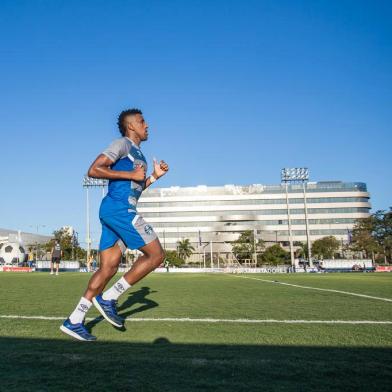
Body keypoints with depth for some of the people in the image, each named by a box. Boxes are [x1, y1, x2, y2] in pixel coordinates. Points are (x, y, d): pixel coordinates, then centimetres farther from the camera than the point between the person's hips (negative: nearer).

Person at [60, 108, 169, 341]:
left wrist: (155, 176, 19)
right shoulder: (123, 144, -3)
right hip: (119, 209, -9)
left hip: (118, 211, 10)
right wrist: (131, 175, -15)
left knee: (108, 268, 7)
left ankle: (74, 322, 12)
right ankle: (109, 298, -2)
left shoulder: (137, 153, 25)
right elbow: (94, 170, -14)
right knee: (156, 255, -6)